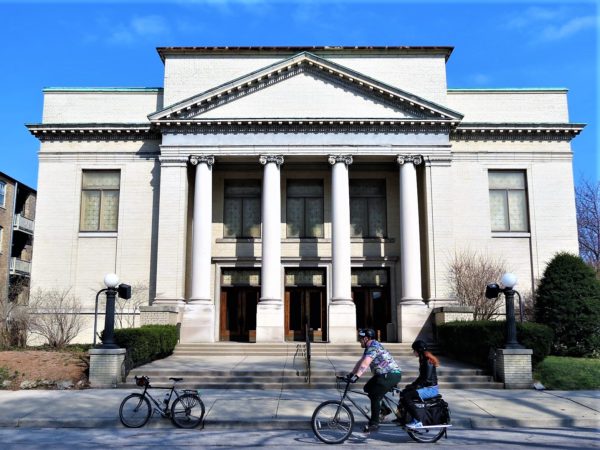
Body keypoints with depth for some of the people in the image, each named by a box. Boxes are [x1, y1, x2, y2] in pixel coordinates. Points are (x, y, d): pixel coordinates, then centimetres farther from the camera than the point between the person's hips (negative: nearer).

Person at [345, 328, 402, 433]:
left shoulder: (374, 347, -18)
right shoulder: (369, 347, 14)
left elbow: (365, 363, -31)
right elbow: (360, 362, 18)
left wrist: (356, 376, -37)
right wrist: (351, 374, 14)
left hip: (391, 374, -10)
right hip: (383, 374, 10)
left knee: (375, 397, -11)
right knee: (368, 388, 8)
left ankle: (374, 424, -3)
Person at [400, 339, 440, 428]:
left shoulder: (428, 361, -17)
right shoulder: (423, 359, 13)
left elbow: (426, 379, -22)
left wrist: (415, 386, -16)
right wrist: (412, 385, 11)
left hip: (431, 389, -10)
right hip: (426, 387, 10)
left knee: (406, 397, -23)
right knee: (404, 392, 11)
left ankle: (417, 422, -18)